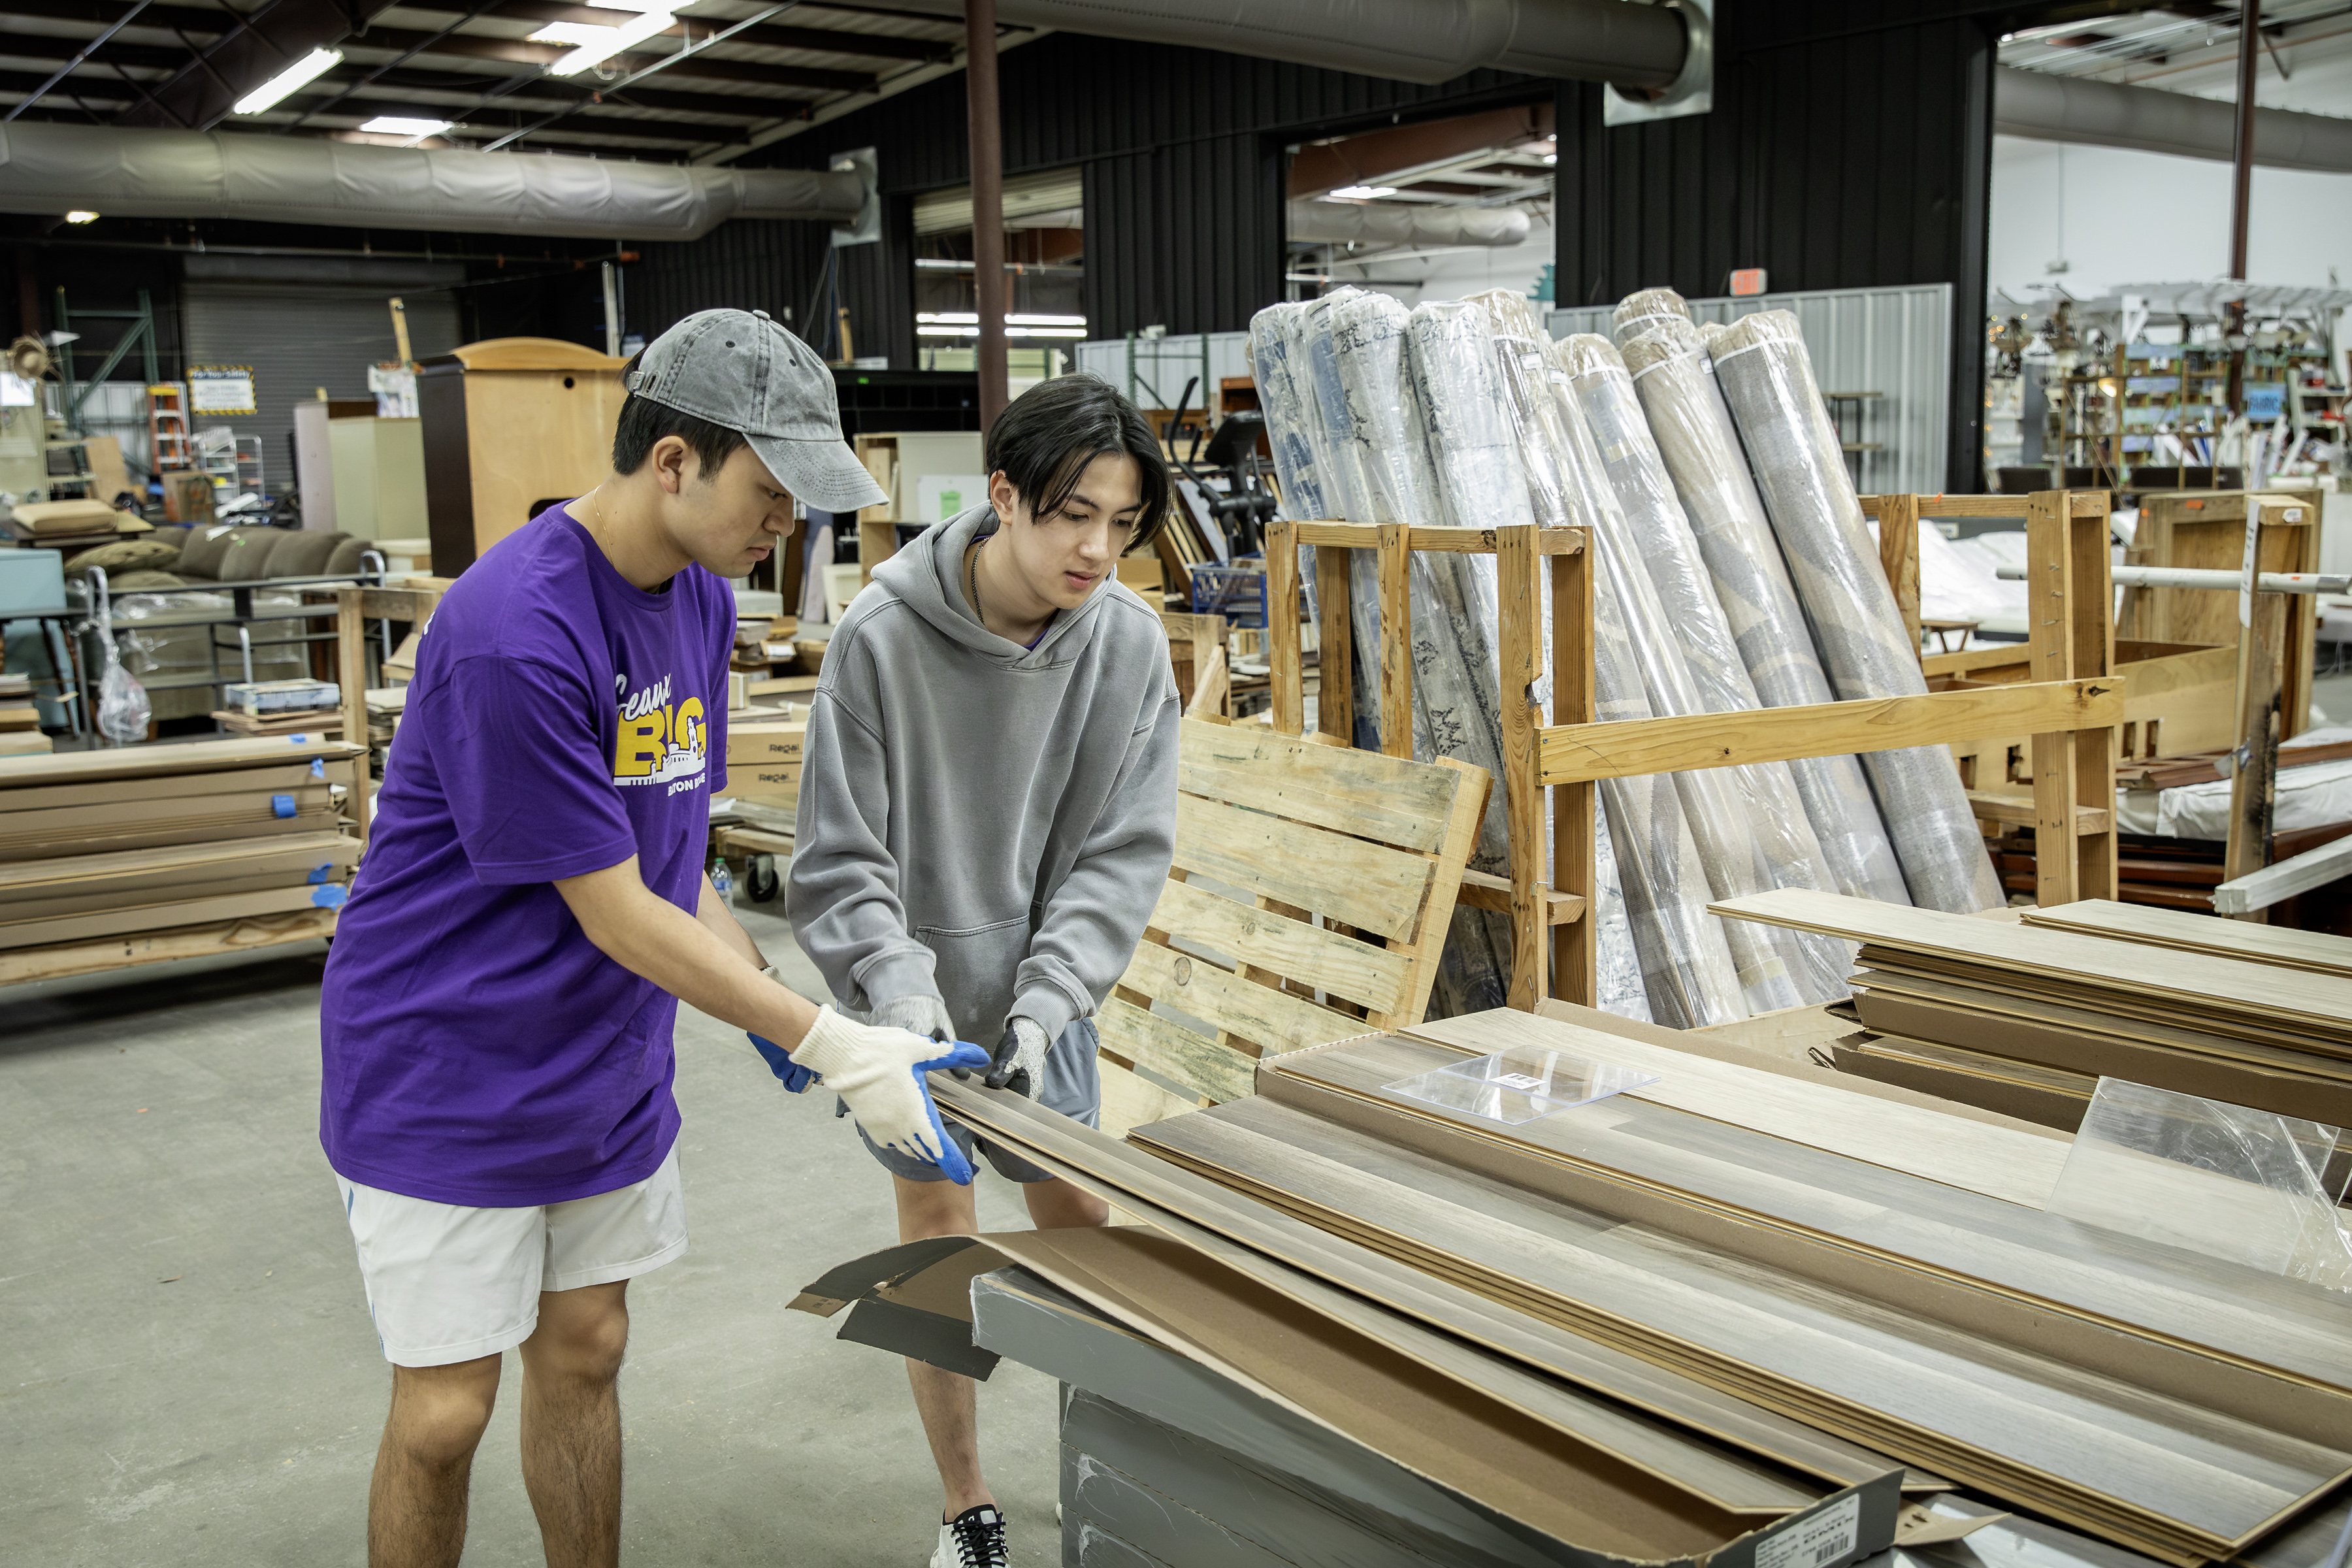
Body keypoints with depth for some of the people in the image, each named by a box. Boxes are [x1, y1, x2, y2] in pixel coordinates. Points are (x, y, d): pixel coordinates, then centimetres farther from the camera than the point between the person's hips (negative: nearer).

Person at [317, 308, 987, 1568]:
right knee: (445, 1411, 4)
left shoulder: (698, 592, -1)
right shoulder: (515, 635, -28)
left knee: (585, 1354, 17)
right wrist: (837, 1048, -21)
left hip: (607, 1070, 7)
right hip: (447, 1081, -7)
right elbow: (618, 918, -23)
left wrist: (764, 992, -1)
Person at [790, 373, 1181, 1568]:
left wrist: (1043, 1006, -23)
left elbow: (1120, 854, -12)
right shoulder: (883, 635, -22)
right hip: (912, 989, -2)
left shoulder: (1127, 641, -15)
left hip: (1045, 985, 2)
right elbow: (842, 862, -17)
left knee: (1078, 1213, 9)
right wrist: (901, 989, -31)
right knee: (935, 1227, 8)